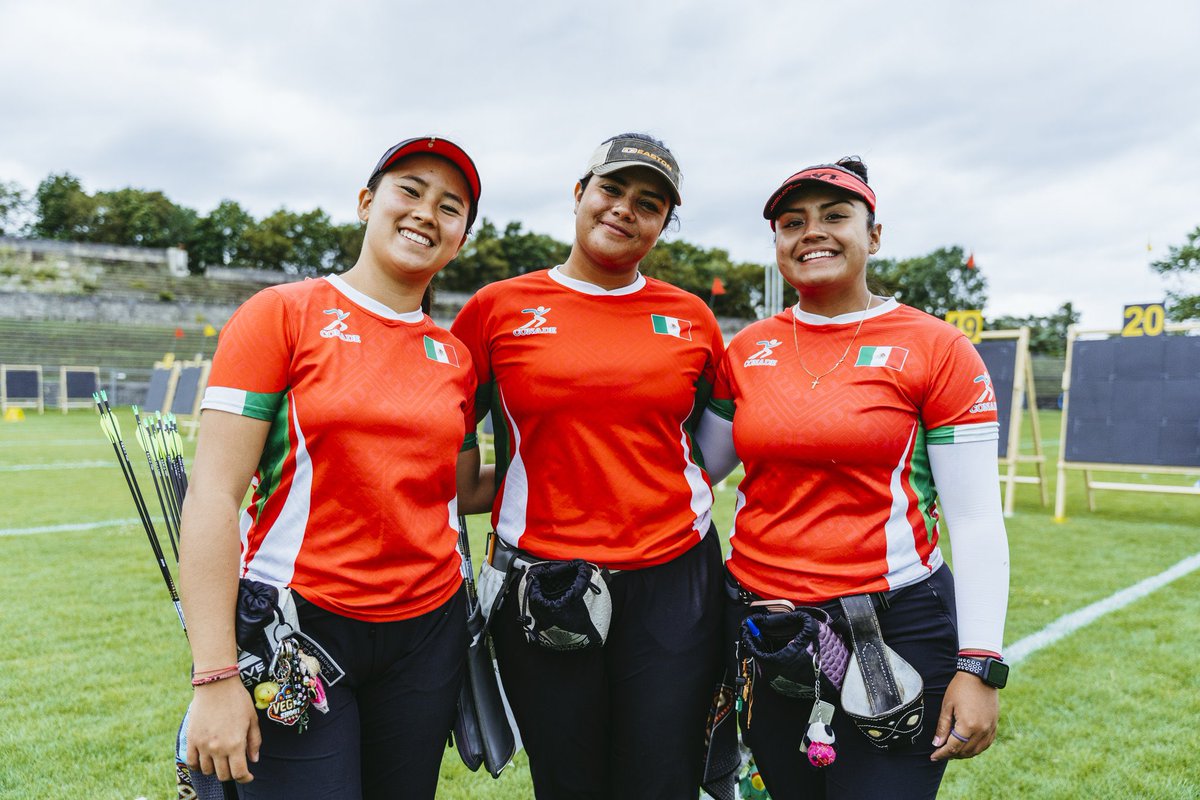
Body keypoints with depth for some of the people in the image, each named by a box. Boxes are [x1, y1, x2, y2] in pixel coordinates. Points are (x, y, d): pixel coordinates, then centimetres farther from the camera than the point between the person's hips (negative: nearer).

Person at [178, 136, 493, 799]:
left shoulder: (454, 357, 6)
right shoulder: (283, 314, -6)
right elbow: (213, 497, -12)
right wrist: (215, 676, -15)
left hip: (429, 627, 5)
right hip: (298, 622, -4)